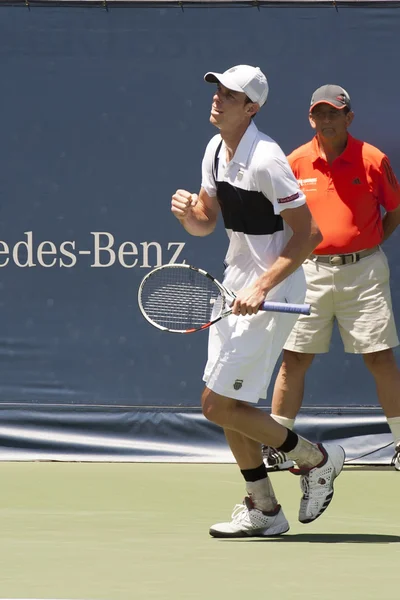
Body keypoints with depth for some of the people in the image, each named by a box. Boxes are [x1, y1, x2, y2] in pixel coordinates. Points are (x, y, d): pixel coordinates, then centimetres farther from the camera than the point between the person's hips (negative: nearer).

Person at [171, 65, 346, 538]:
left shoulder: (265, 160, -21)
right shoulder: (216, 150, 5)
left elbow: (307, 235, -20)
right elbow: (206, 223, 15)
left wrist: (261, 287, -25)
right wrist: (188, 214, -9)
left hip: (270, 293, -9)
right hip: (236, 285, 9)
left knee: (218, 404, -9)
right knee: (227, 403, 10)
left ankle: (317, 459, 7)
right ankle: (262, 509, 21)